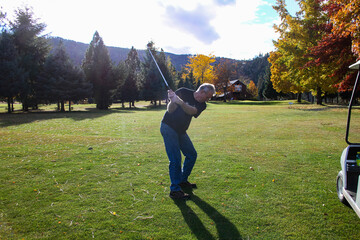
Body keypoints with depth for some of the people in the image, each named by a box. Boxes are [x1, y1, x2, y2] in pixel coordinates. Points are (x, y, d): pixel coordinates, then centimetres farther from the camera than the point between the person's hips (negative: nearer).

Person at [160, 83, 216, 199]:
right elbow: (170, 110, -17)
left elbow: (191, 111, -25)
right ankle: (175, 190, -4)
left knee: (192, 154, 11)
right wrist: (172, 101, -38)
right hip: (168, 128, -6)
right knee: (175, 159, -12)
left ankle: (183, 180, 28)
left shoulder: (201, 105, -2)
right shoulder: (183, 92, -13)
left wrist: (180, 102, -41)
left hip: (181, 131, 7)